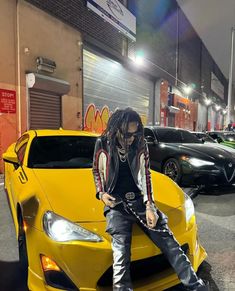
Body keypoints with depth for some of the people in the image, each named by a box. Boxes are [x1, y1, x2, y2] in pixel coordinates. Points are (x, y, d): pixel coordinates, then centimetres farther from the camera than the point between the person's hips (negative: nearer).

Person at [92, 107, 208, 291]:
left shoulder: (141, 145, 2)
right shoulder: (103, 145, -2)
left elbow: (145, 176, 5)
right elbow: (97, 172, 12)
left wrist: (149, 206, -4)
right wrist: (101, 193, -5)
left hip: (140, 200, 2)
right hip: (115, 202, -1)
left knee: (167, 239, -9)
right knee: (121, 245, -23)